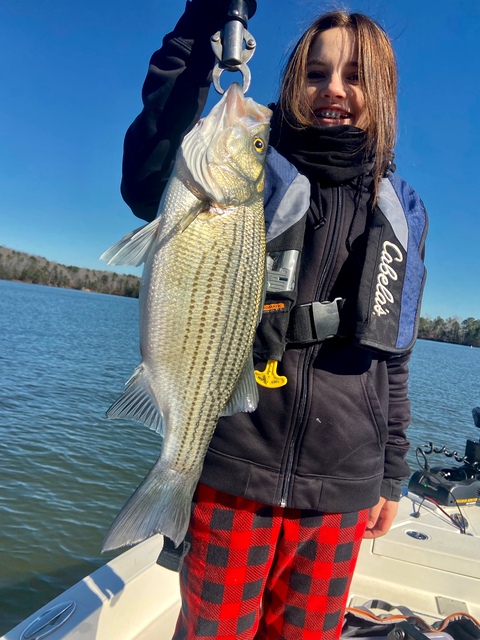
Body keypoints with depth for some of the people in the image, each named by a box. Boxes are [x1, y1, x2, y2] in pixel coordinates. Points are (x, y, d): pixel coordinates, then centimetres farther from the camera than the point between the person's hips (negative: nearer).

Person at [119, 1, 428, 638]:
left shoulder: (400, 212, 9)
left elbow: (392, 358, 12)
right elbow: (149, 185, -21)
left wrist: (392, 475, 13)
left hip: (342, 493, 3)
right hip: (234, 475, -2)